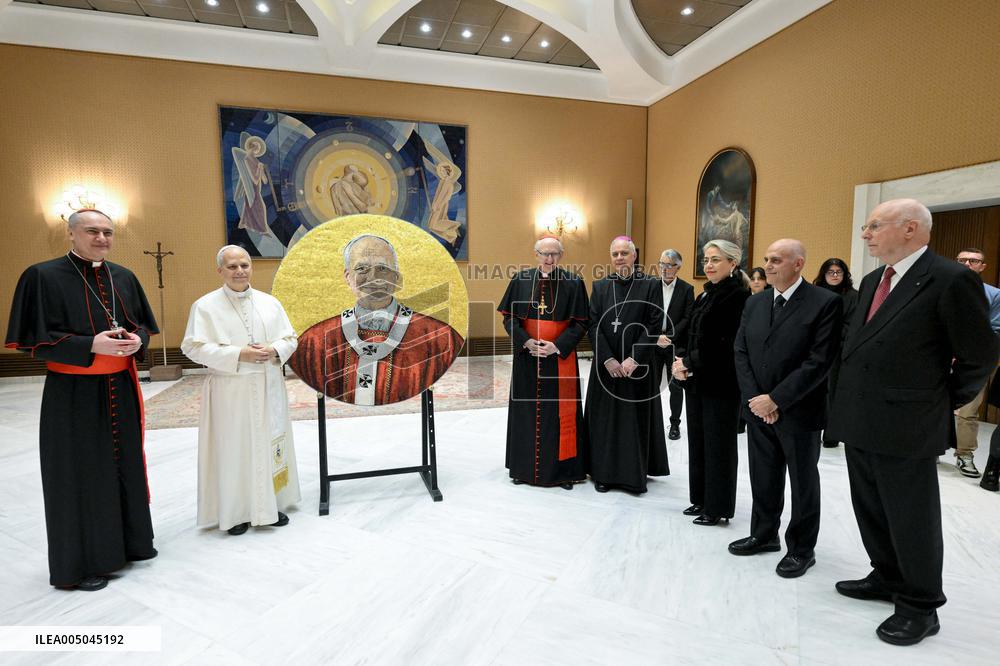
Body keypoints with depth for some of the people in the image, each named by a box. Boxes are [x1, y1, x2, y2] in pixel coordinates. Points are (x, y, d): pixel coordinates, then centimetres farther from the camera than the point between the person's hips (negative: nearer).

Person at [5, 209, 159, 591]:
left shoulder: (123, 277, 7)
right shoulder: (43, 276, -9)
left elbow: (143, 324, 13)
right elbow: (32, 339, -12)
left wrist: (137, 340, -10)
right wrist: (90, 345, -24)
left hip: (121, 389, 5)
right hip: (74, 394, -5)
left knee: (125, 465, 15)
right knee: (80, 475, 5)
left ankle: (130, 539, 33)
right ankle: (81, 562, 22)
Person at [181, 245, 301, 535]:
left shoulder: (270, 302, 7)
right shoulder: (205, 305, -3)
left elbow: (290, 338, 9)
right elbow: (193, 347, -8)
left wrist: (274, 350, -12)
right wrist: (238, 354, -18)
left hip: (268, 389, 4)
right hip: (230, 392, -3)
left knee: (270, 444, 10)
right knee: (234, 449, 2)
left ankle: (271, 504, 25)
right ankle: (236, 512, 17)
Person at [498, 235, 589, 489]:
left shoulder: (573, 283, -2)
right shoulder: (521, 280, 2)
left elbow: (580, 322, -2)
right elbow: (509, 317, 3)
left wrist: (557, 346, -14)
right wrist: (526, 341, -12)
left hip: (560, 357, -1)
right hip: (527, 357, 2)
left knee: (561, 412, 4)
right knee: (527, 410, 9)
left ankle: (563, 469, 17)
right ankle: (525, 466, 23)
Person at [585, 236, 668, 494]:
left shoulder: (651, 285, -2)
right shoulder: (600, 286, 5)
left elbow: (654, 325, -7)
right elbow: (593, 325, -1)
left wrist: (633, 359, -15)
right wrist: (608, 359, -11)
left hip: (637, 366, -2)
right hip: (606, 365, 2)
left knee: (635, 419, 6)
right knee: (605, 417, 7)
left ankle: (634, 474, 20)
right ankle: (604, 473, 19)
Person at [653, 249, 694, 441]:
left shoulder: (687, 289, -1)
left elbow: (687, 318, -6)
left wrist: (669, 337, -16)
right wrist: (656, 336, -14)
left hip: (676, 345, -1)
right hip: (653, 344, 1)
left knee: (675, 387, 9)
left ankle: (675, 424, 23)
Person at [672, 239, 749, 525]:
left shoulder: (739, 296, -12)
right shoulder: (705, 295, 13)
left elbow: (729, 346, -19)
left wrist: (690, 363, -15)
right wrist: (681, 361, -4)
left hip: (722, 384, -8)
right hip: (697, 382, 8)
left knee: (718, 444, 3)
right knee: (698, 441, 14)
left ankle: (718, 507, 18)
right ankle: (701, 499, 28)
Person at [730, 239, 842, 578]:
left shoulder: (825, 303, -11)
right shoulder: (754, 302, 7)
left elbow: (819, 361, -17)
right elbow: (741, 352, 5)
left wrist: (775, 400, -18)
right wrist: (754, 398, -7)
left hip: (798, 411, -5)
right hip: (758, 409, 5)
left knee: (803, 482, 12)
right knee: (763, 477, 16)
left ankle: (801, 549, 28)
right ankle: (764, 534, 34)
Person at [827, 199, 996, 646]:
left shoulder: (951, 280, -13)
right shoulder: (872, 281, 11)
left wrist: (945, 402, 1)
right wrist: (847, 400, 11)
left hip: (905, 426, -8)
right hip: (859, 422, 8)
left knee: (911, 519, 8)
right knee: (871, 510, 21)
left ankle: (920, 607, 27)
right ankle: (888, 578, 40)